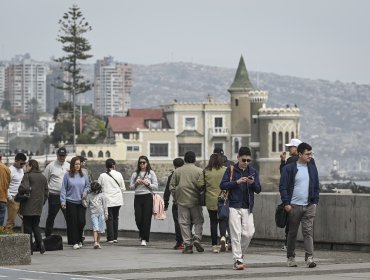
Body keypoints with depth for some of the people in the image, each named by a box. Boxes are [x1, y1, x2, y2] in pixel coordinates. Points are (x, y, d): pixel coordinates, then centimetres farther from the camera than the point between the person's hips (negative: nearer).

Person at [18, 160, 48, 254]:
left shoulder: (27, 176, -9)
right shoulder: (43, 177, 12)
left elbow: (23, 188, -21)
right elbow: (46, 192, 13)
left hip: (28, 206, -6)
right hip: (38, 207, 6)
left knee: (27, 226, 1)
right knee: (35, 225, 16)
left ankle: (29, 248, -1)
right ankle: (40, 242, -5)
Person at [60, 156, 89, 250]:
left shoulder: (83, 175, 7)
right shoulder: (67, 175, -2)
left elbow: (87, 186, 19)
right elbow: (63, 189, -1)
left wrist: (85, 192, -3)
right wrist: (63, 201, -7)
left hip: (81, 202, 2)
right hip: (70, 202, -2)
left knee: (81, 221, -4)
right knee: (72, 222, -3)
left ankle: (79, 240, 15)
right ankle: (74, 242, 3)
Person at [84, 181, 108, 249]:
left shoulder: (101, 195, 4)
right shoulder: (89, 196, 6)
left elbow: (104, 205, 8)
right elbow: (87, 205, 8)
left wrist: (106, 214, 7)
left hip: (101, 213, 1)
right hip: (93, 213, -1)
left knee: (99, 229, 5)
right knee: (95, 228, -15)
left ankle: (98, 243, 15)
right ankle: (95, 242, -24)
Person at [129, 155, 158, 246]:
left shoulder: (151, 173, 4)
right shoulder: (135, 174, 12)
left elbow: (156, 186, 1)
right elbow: (131, 187, 12)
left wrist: (147, 184, -13)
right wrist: (136, 183, -7)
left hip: (147, 197, -3)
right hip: (137, 197, 3)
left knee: (146, 219, -6)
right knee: (138, 218, -2)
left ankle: (144, 239, -1)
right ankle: (143, 235, 24)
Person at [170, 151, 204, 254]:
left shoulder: (177, 171, 3)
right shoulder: (199, 171, -4)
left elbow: (172, 186, 4)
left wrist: (176, 198, 13)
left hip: (182, 201, 1)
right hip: (195, 201, -1)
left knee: (184, 223, 5)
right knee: (198, 221, 11)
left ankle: (187, 244, 1)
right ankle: (197, 238, -7)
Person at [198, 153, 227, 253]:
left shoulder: (206, 171, -2)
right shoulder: (226, 170, -5)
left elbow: (199, 184, -4)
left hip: (211, 201, 1)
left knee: (213, 222, 8)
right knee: (223, 220, 9)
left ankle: (214, 245, 9)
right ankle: (223, 237, -18)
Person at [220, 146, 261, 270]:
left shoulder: (253, 171, 10)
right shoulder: (231, 170, 1)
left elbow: (258, 190, 8)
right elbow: (223, 185, -4)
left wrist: (252, 183, -13)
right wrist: (237, 182, -16)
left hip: (247, 208, 3)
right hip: (234, 207, -3)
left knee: (248, 233, -2)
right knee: (236, 234, -6)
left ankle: (240, 254, 20)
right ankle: (237, 260, -6)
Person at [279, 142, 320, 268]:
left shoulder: (312, 168, 10)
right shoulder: (289, 168, -3)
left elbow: (316, 186, 17)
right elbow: (283, 187, -4)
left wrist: (315, 201, 7)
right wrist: (286, 203, -10)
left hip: (309, 206, 3)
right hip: (294, 206, -3)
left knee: (308, 231, -7)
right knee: (292, 232, 6)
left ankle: (309, 257, -12)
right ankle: (290, 257, 16)